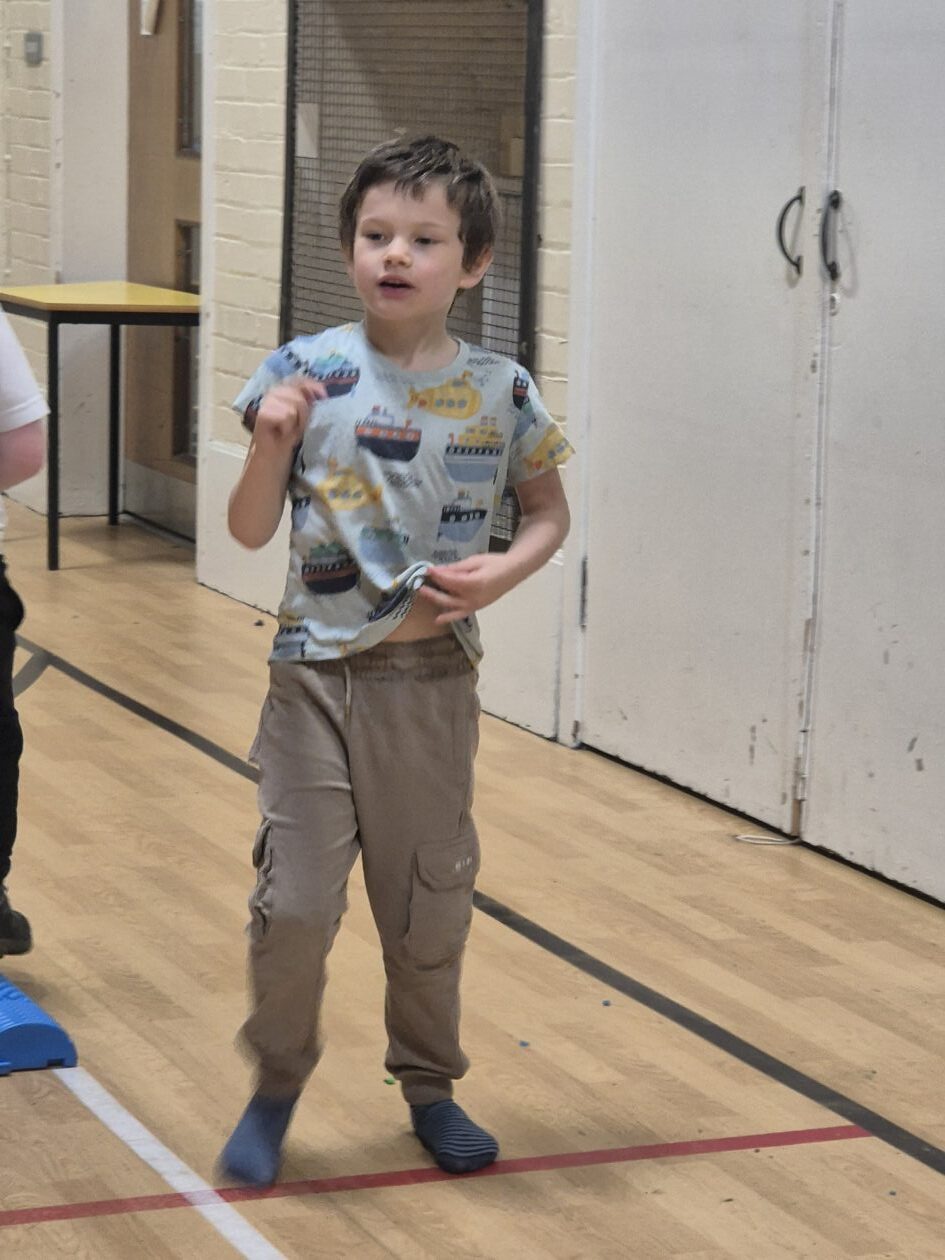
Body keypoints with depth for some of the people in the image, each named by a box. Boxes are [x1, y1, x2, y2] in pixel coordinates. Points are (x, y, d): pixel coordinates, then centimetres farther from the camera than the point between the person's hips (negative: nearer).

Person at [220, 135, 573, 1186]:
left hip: (434, 679, 1)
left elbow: (549, 512, 11)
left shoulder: (500, 392, -3)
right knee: (295, 903, -3)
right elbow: (250, 531, -4)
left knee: (429, 905, 12)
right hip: (317, 674, -1)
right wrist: (271, 442, -22)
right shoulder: (305, 372, -6)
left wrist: (503, 572, -8)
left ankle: (428, 1086, 33)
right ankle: (276, 1086, 20)